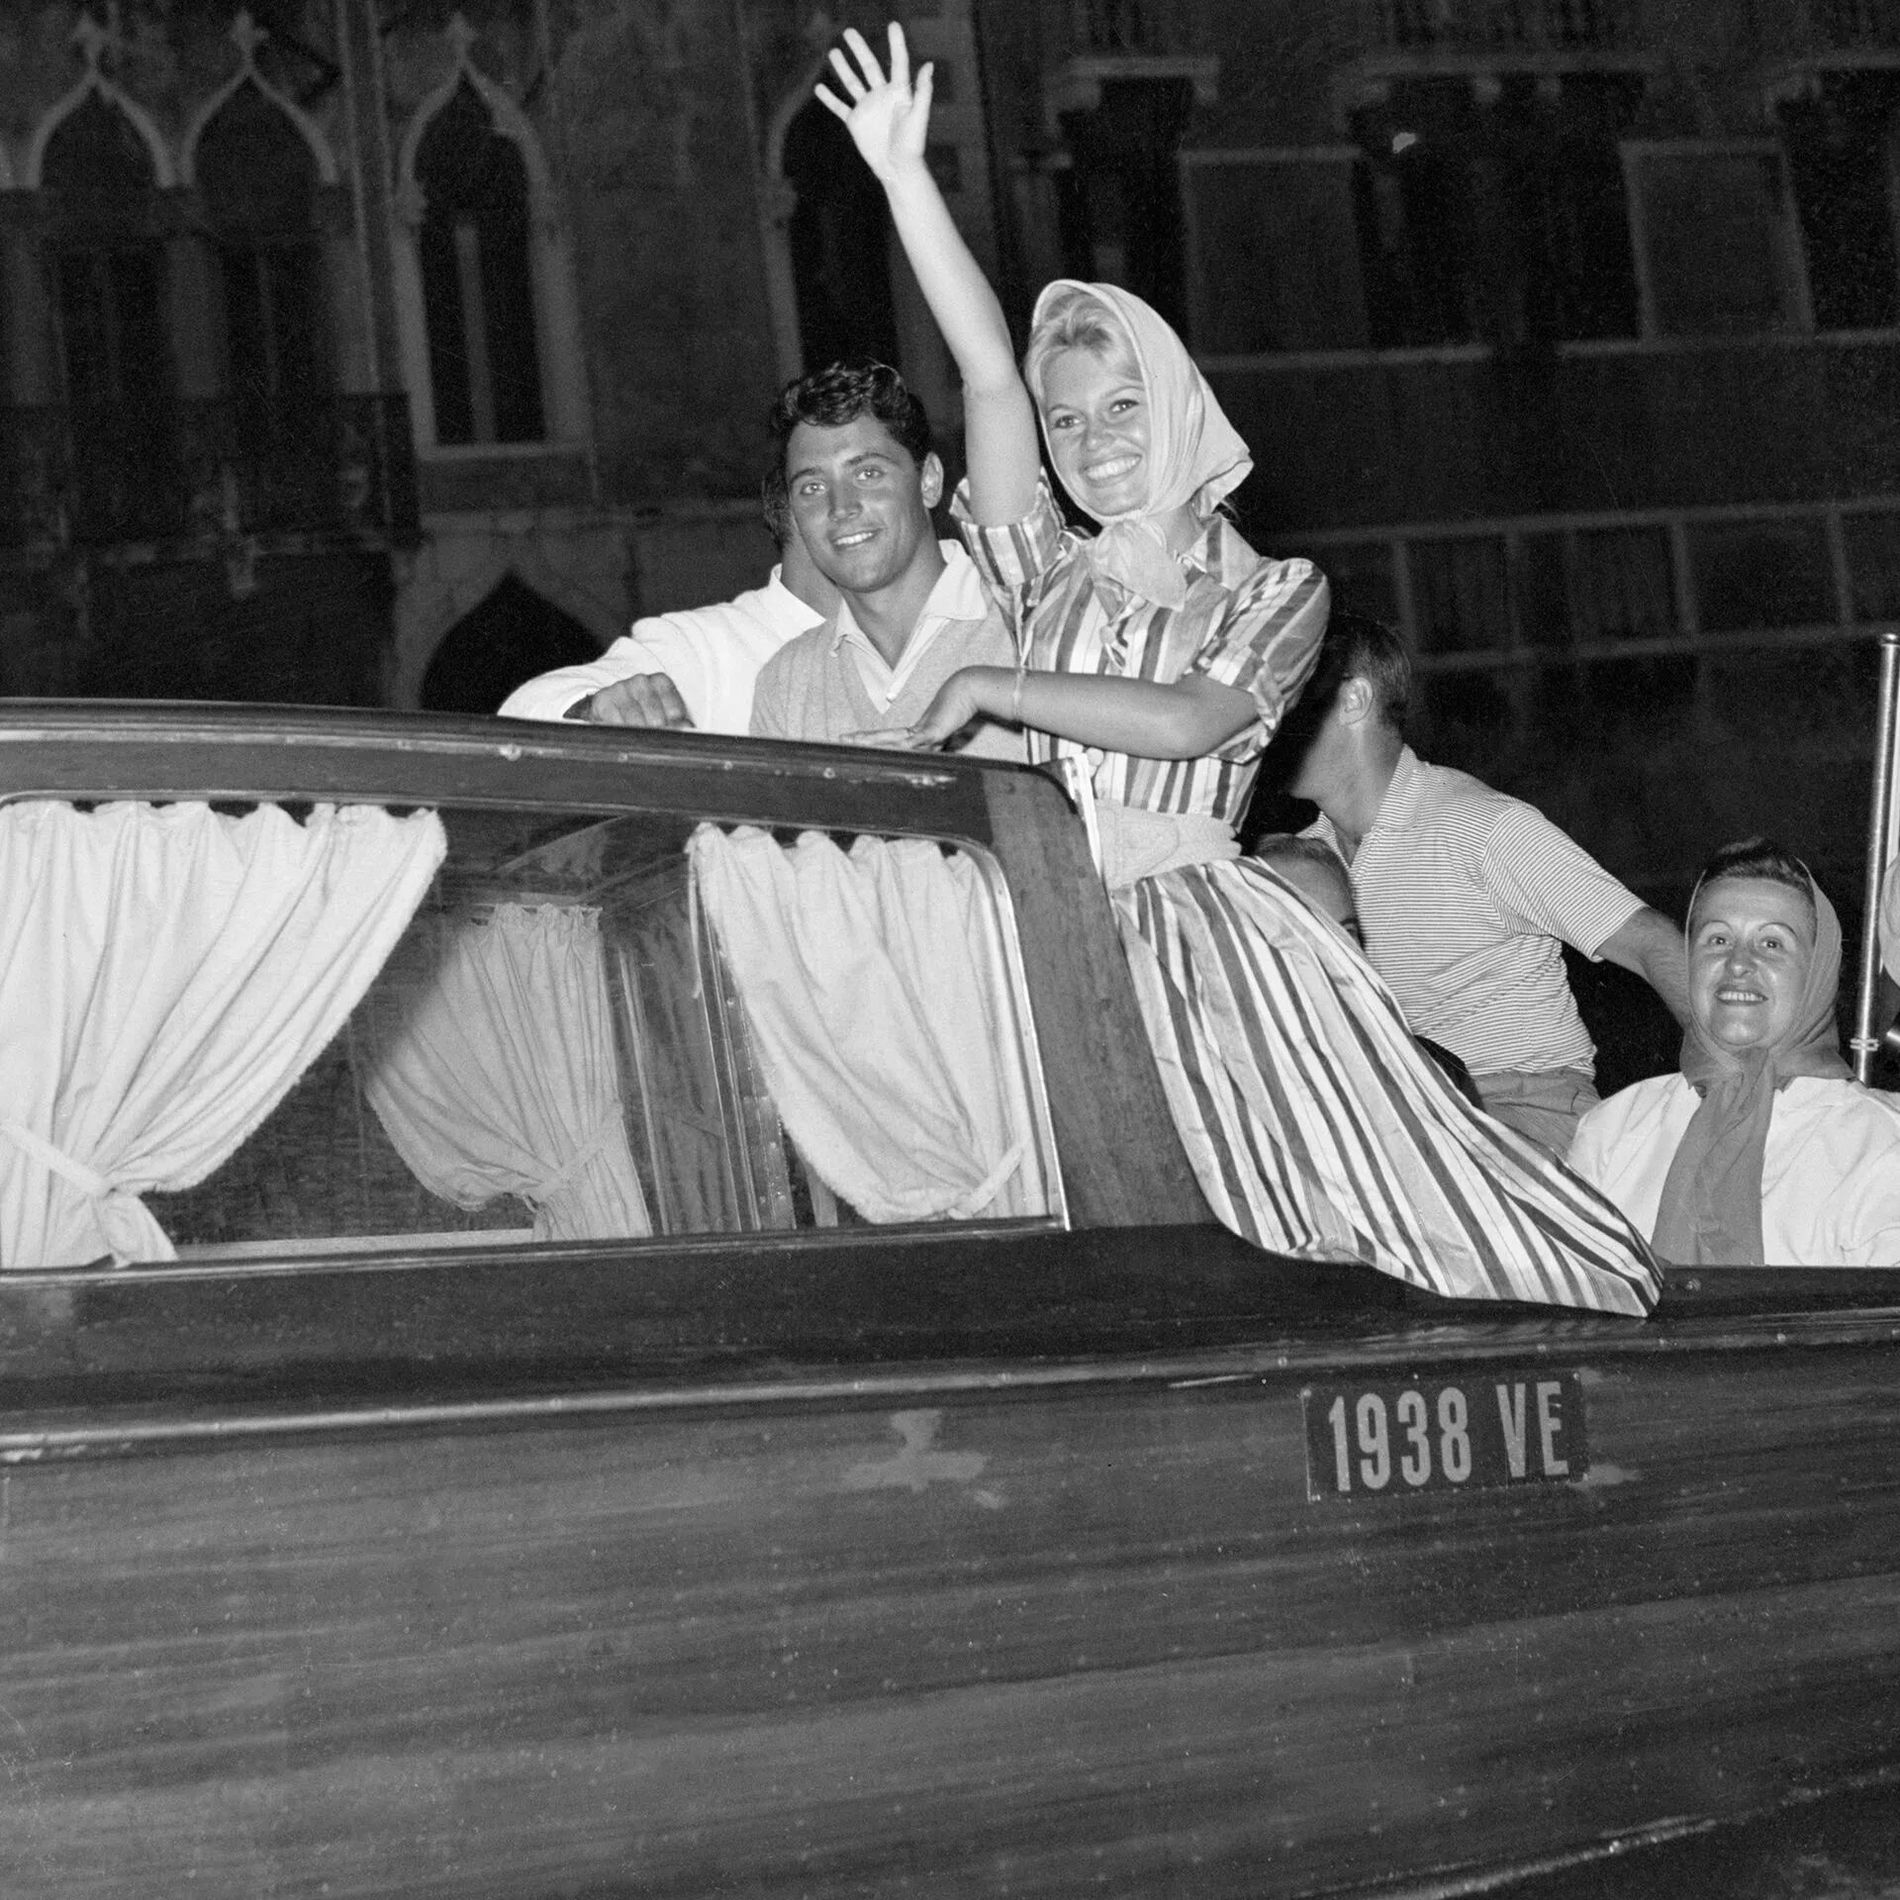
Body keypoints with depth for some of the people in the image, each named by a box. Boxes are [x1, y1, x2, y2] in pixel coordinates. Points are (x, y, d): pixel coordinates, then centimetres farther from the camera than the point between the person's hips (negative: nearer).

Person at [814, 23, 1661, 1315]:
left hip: (1211, 944, -2)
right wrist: (904, 175, 0)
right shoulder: (1053, 579, 16)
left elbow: (1188, 722, -9)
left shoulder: (1277, 594, 10)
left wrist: (993, 692, -8)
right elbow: (989, 375, 8)